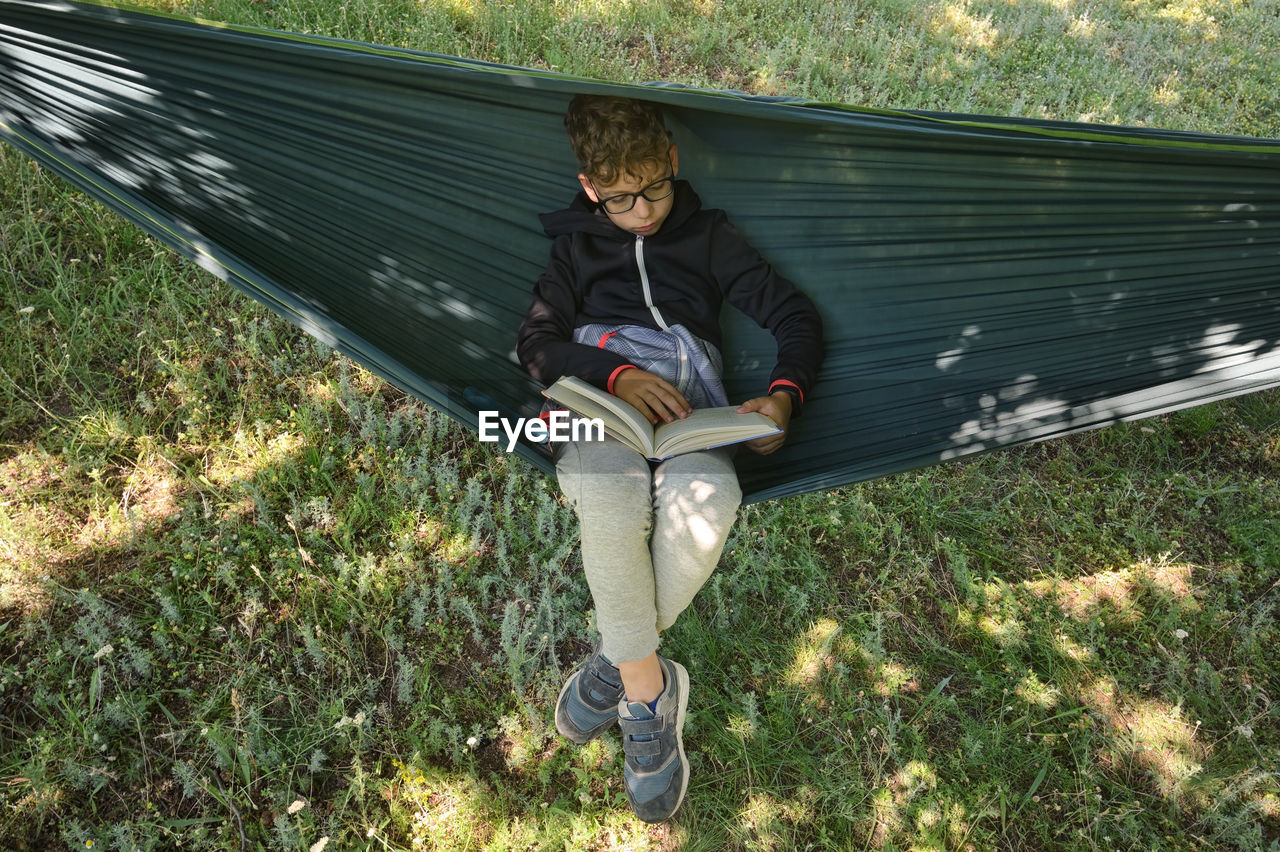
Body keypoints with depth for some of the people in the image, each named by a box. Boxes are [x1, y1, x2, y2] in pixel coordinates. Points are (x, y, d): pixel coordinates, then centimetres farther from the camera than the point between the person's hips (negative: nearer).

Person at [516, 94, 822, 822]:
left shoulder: (709, 235, 23)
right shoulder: (576, 241, 24)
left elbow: (794, 313, 16)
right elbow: (538, 341, 10)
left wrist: (784, 395, -5)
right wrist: (617, 373, -10)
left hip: (688, 401, 1)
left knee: (709, 503, -35)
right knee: (608, 503, -36)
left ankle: (619, 660, -13)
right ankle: (650, 693, -19)